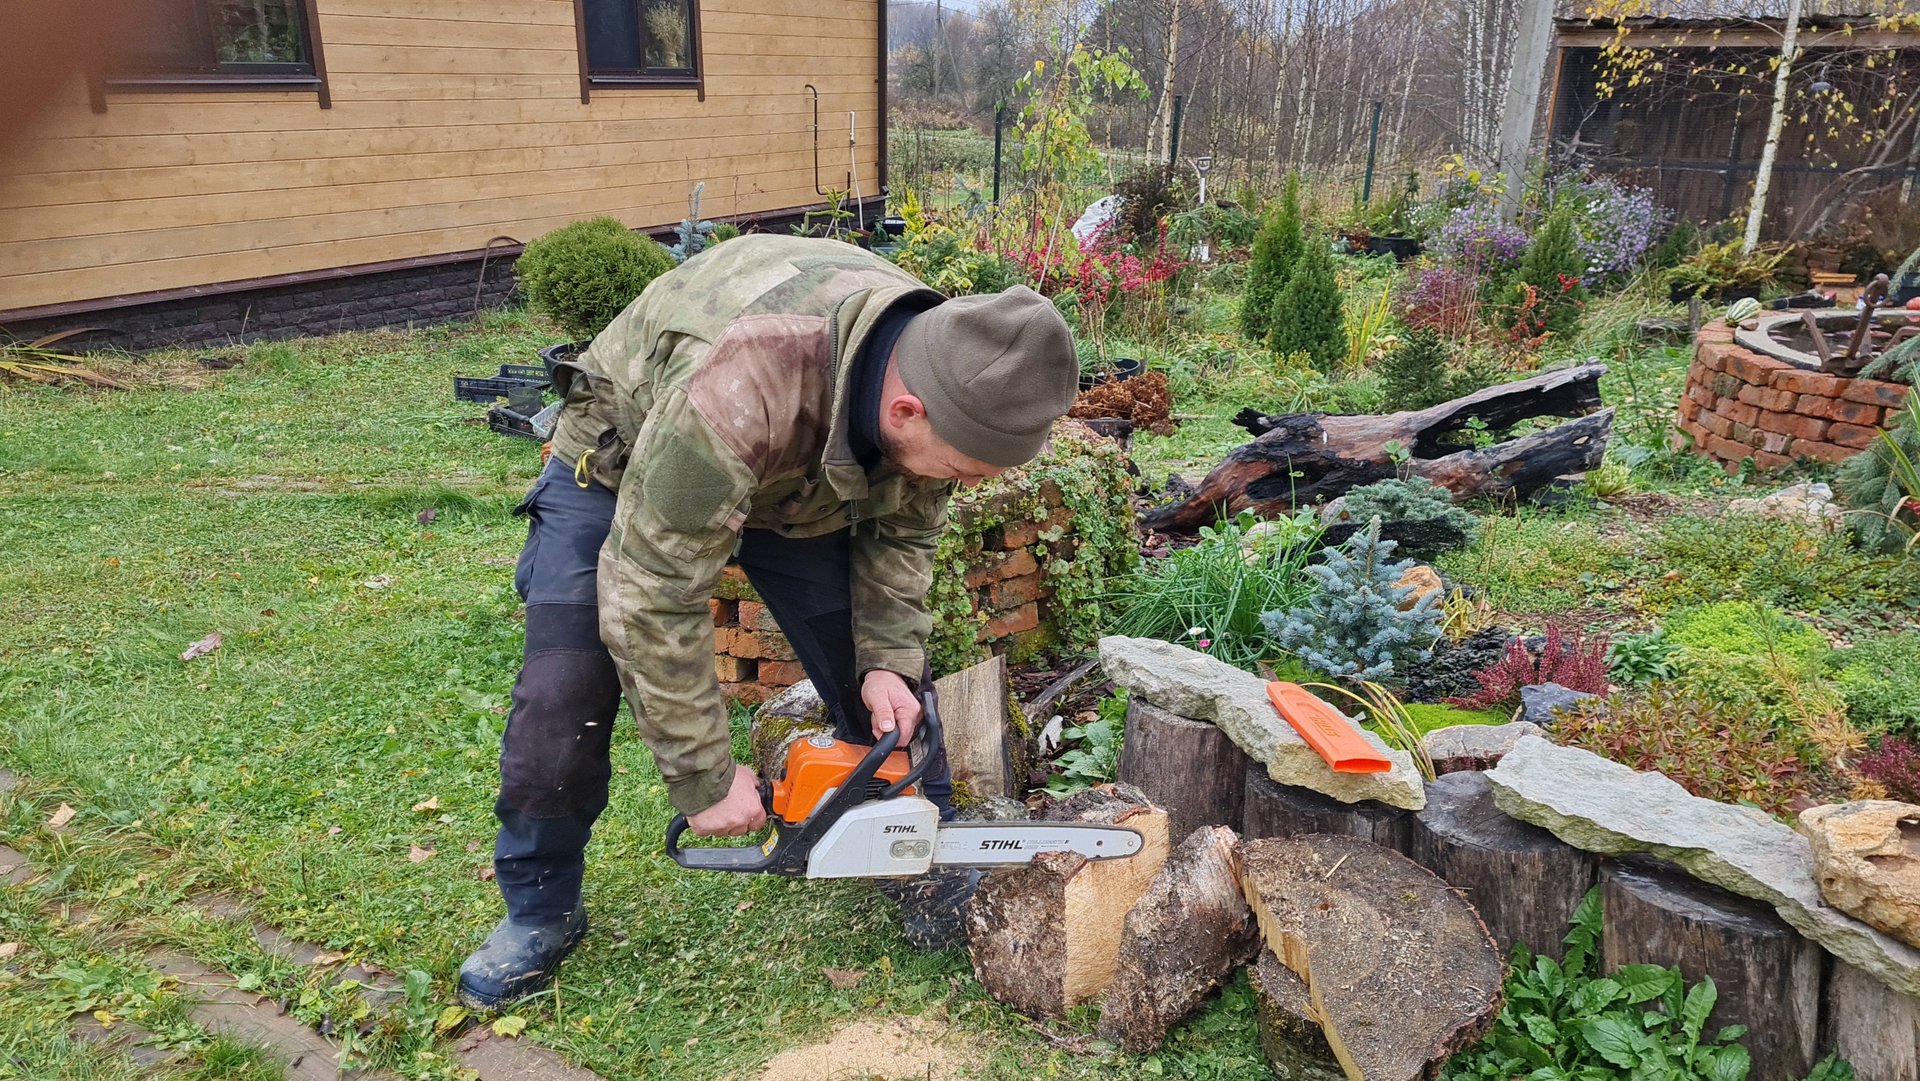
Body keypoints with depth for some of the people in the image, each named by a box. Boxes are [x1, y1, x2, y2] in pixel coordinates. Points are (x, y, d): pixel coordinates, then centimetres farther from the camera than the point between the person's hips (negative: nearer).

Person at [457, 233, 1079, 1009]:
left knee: (880, 677, -1)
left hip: (802, 477, 5)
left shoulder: (940, 373, -25)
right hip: (625, 463, -4)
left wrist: (888, 660, -20)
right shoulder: (741, 387, -47)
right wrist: (705, 778, -30)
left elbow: (901, 529, -7)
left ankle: (927, 862, 19)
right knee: (563, 700, -12)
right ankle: (539, 911, 12)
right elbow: (653, 595, -39)